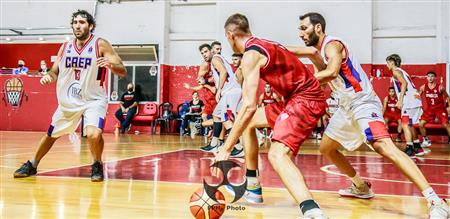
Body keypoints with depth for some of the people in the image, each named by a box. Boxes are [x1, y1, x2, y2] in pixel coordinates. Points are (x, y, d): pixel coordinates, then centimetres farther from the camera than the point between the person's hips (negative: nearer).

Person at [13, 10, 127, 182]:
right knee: (51, 135, 17)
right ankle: (32, 165, 41)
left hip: (94, 100, -5)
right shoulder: (65, 47, 2)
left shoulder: (100, 45, -11)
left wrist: (110, 65, -36)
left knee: (93, 134, -29)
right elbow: (55, 72, 12)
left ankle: (97, 166, 0)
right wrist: (48, 76, -11)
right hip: (68, 101, 5)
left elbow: (123, 72, -15)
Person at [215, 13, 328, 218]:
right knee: (248, 122, 21)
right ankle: (252, 188, 27)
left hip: (305, 99, -10)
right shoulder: (264, 45, 16)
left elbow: (249, 106, -24)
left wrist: (226, 149, -23)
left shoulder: (250, 54, -14)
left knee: (277, 154, -27)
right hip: (301, 96, 10)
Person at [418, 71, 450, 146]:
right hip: (430, 109, 3)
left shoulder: (440, 87, -12)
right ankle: (426, 140, 13)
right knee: (421, 124, -5)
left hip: (440, 108, -3)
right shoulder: (423, 87, -6)